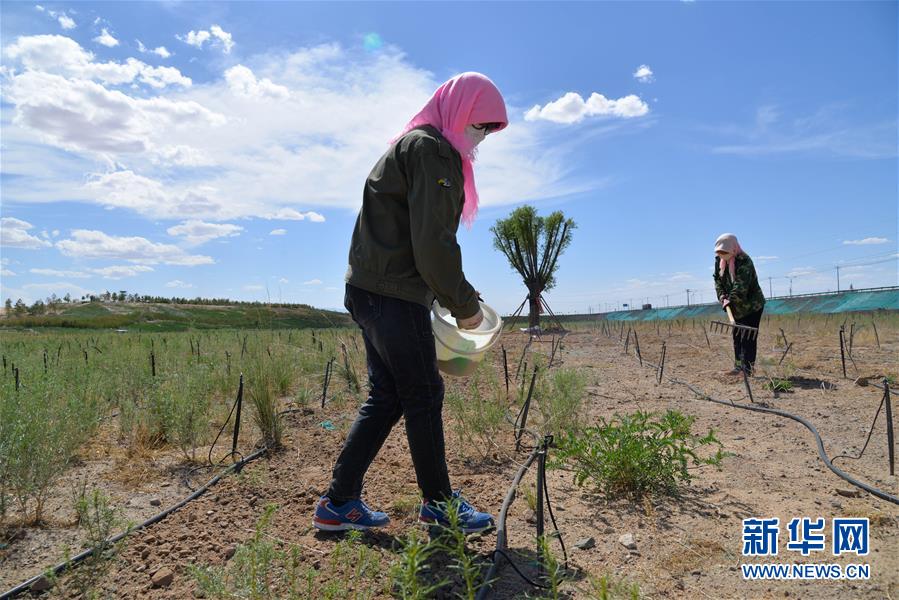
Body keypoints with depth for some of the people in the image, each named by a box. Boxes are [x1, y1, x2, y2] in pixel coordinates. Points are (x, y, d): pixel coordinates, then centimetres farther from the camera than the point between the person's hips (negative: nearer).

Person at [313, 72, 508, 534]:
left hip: (372, 291, 10)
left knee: (385, 398, 12)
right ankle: (439, 503, 16)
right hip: (394, 295, -10)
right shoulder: (430, 149, -9)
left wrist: (457, 296, 17)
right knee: (424, 396, 0)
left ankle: (339, 502, 18)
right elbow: (432, 242, -18)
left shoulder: (411, 147, 24)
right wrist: (464, 304, -8)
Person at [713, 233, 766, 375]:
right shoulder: (719, 260, 0)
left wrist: (731, 299, -28)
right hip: (736, 307, 8)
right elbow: (718, 280, 2)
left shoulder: (744, 261, -23)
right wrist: (723, 297, -10)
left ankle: (747, 368, -3)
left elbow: (740, 286, -28)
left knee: (748, 338, -7)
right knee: (737, 337, 12)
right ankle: (738, 366, 21)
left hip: (752, 305, -8)